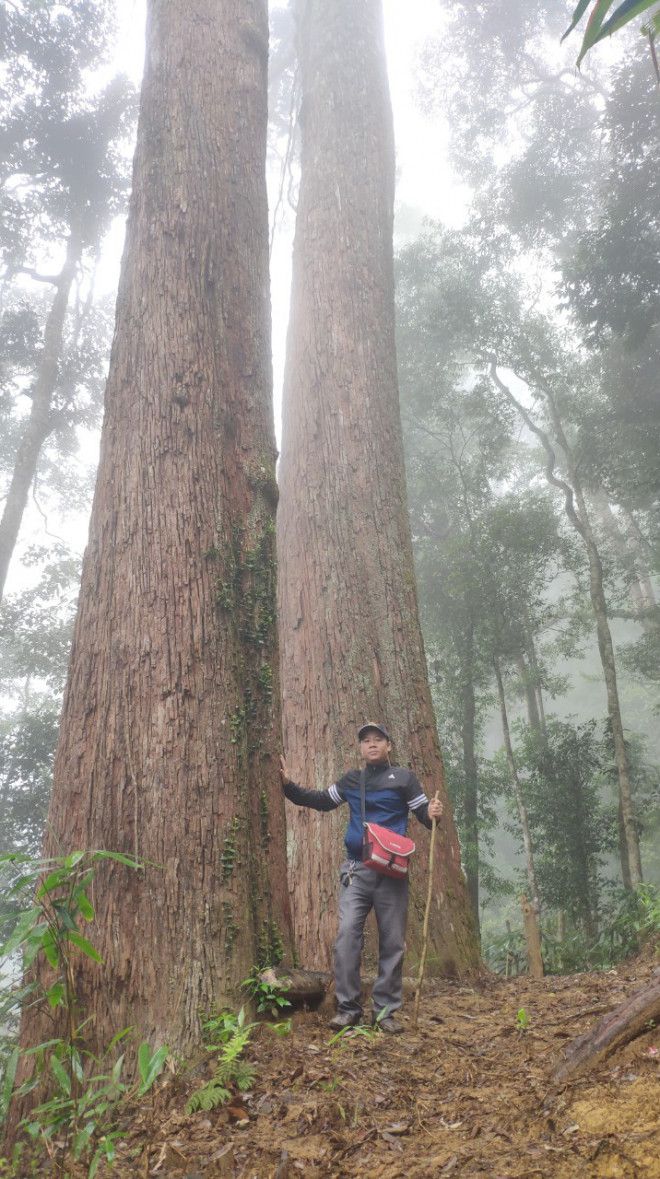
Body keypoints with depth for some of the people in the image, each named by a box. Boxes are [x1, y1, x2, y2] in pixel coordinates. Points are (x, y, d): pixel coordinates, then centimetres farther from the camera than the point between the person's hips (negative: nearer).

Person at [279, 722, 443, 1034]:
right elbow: (322, 801, 22)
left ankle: (385, 1010, 13)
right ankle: (347, 1007, -1)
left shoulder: (403, 778, 5)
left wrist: (433, 813, -21)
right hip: (356, 869, 2)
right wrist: (289, 785, 12)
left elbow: (424, 813, 2)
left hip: (392, 871, -1)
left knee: (392, 941, 3)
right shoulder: (351, 780, 13)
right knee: (347, 933, -9)